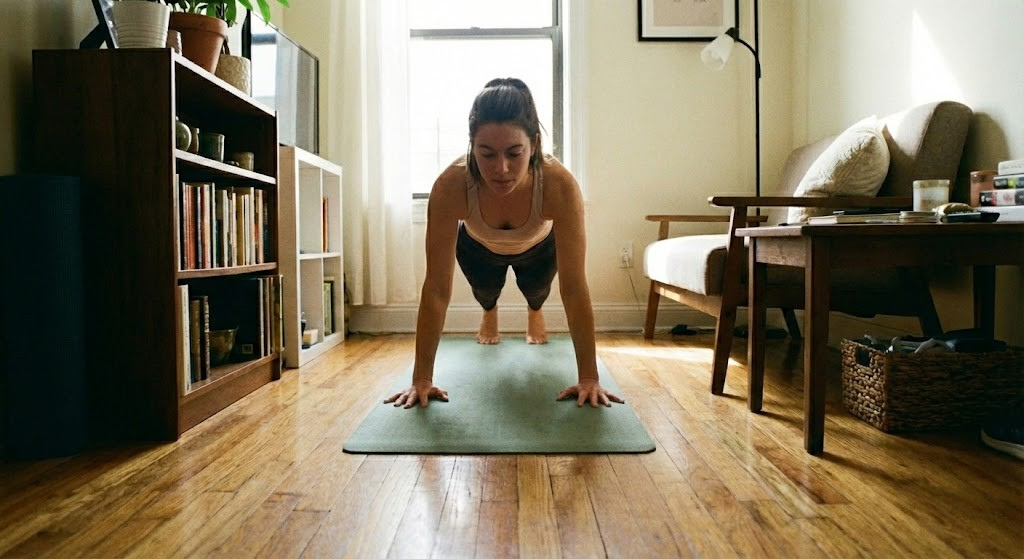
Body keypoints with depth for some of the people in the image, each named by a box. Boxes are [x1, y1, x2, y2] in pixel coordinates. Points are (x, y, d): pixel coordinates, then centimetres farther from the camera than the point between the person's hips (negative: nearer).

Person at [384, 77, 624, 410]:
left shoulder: (559, 185, -44)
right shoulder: (450, 186, -43)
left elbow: (574, 288, -40)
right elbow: (437, 288, -39)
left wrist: (588, 378, -38)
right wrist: (421, 379, -37)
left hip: (538, 247, 0)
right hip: (478, 246, 0)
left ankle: (535, 312, 43)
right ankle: (489, 313, 42)